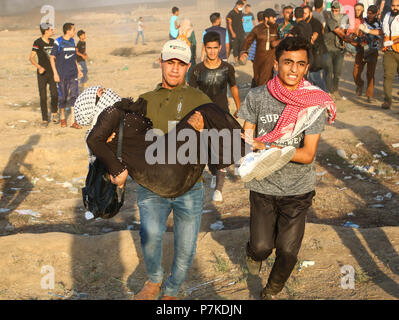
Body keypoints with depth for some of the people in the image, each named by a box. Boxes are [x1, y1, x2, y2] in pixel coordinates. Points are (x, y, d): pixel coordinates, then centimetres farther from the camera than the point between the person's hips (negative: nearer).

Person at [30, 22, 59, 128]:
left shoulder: (52, 41, 10)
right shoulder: (37, 42, -7)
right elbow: (31, 58, -10)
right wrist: (39, 67, -25)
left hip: (52, 72, 4)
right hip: (42, 73, -4)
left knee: (55, 94, -6)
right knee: (43, 97, 0)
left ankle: (54, 115, 17)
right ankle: (44, 120, 8)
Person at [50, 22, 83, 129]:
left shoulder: (72, 41, 10)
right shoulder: (58, 42, -7)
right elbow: (52, 58, -6)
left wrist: (78, 70, 19)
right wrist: (55, 74, -12)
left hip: (73, 74, 4)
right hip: (62, 75, -4)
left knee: (75, 96, -5)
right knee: (63, 97, 6)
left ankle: (74, 121, -4)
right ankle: (62, 118, 26)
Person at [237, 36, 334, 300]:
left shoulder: (315, 103, -10)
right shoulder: (257, 97, -7)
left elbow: (308, 154, -14)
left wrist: (268, 147, -24)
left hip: (298, 189, 0)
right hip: (263, 186, 0)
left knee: (288, 252, 3)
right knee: (262, 246, 1)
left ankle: (271, 292, 34)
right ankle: (254, 254, 41)